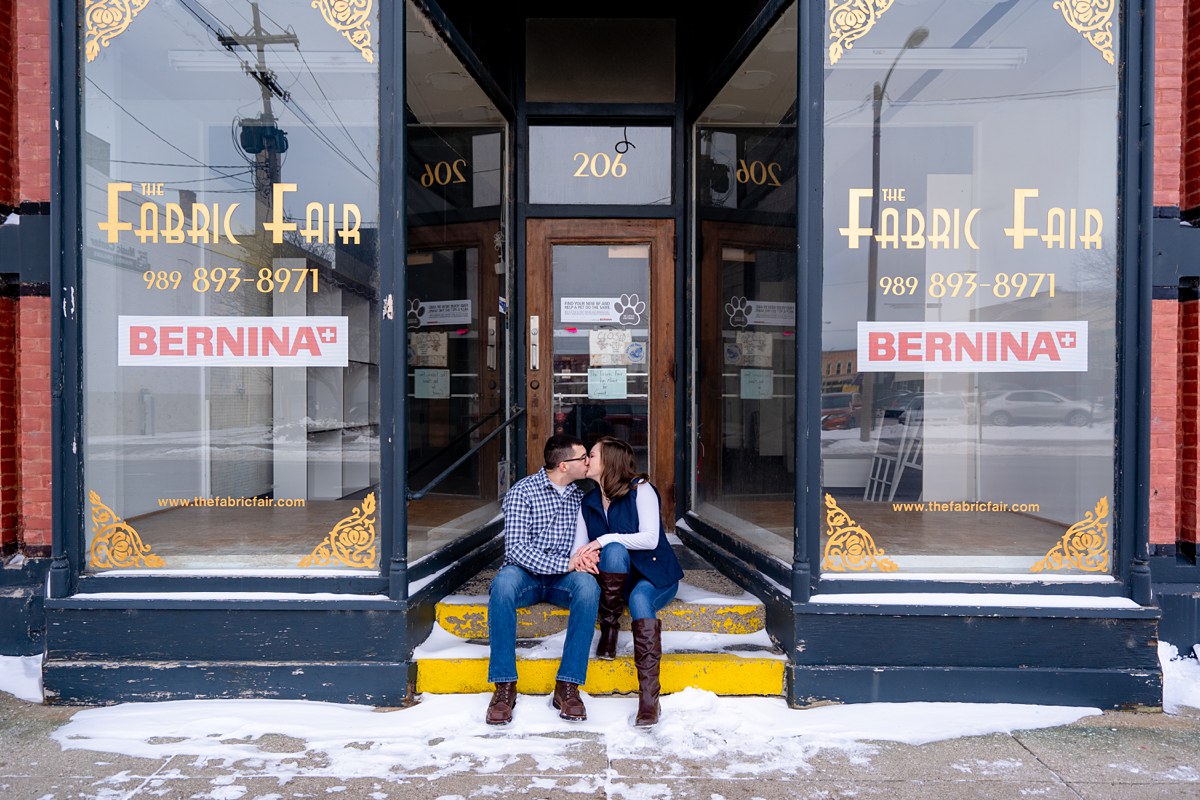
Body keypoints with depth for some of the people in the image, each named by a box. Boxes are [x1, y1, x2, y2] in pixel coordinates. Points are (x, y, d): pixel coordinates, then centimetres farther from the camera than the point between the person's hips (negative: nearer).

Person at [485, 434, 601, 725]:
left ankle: (567, 686, -27)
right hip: (525, 572, -3)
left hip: (563, 578, 3)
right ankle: (505, 687, -29)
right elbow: (516, 547, -16)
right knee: (503, 583, -37)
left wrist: (587, 557, -11)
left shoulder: (580, 497, 10)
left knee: (588, 586, -31)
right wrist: (565, 563, -23)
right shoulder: (522, 491, -7)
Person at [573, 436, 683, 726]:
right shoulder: (588, 502, 10)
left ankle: (649, 696, -42)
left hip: (655, 575, -3)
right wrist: (582, 556, -20)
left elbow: (650, 539, -17)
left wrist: (605, 540, -22)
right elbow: (579, 547, 5)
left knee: (640, 598, -38)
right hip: (618, 580, 4)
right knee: (614, 551, -31)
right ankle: (608, 631, -21)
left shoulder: (640, 489, -7)